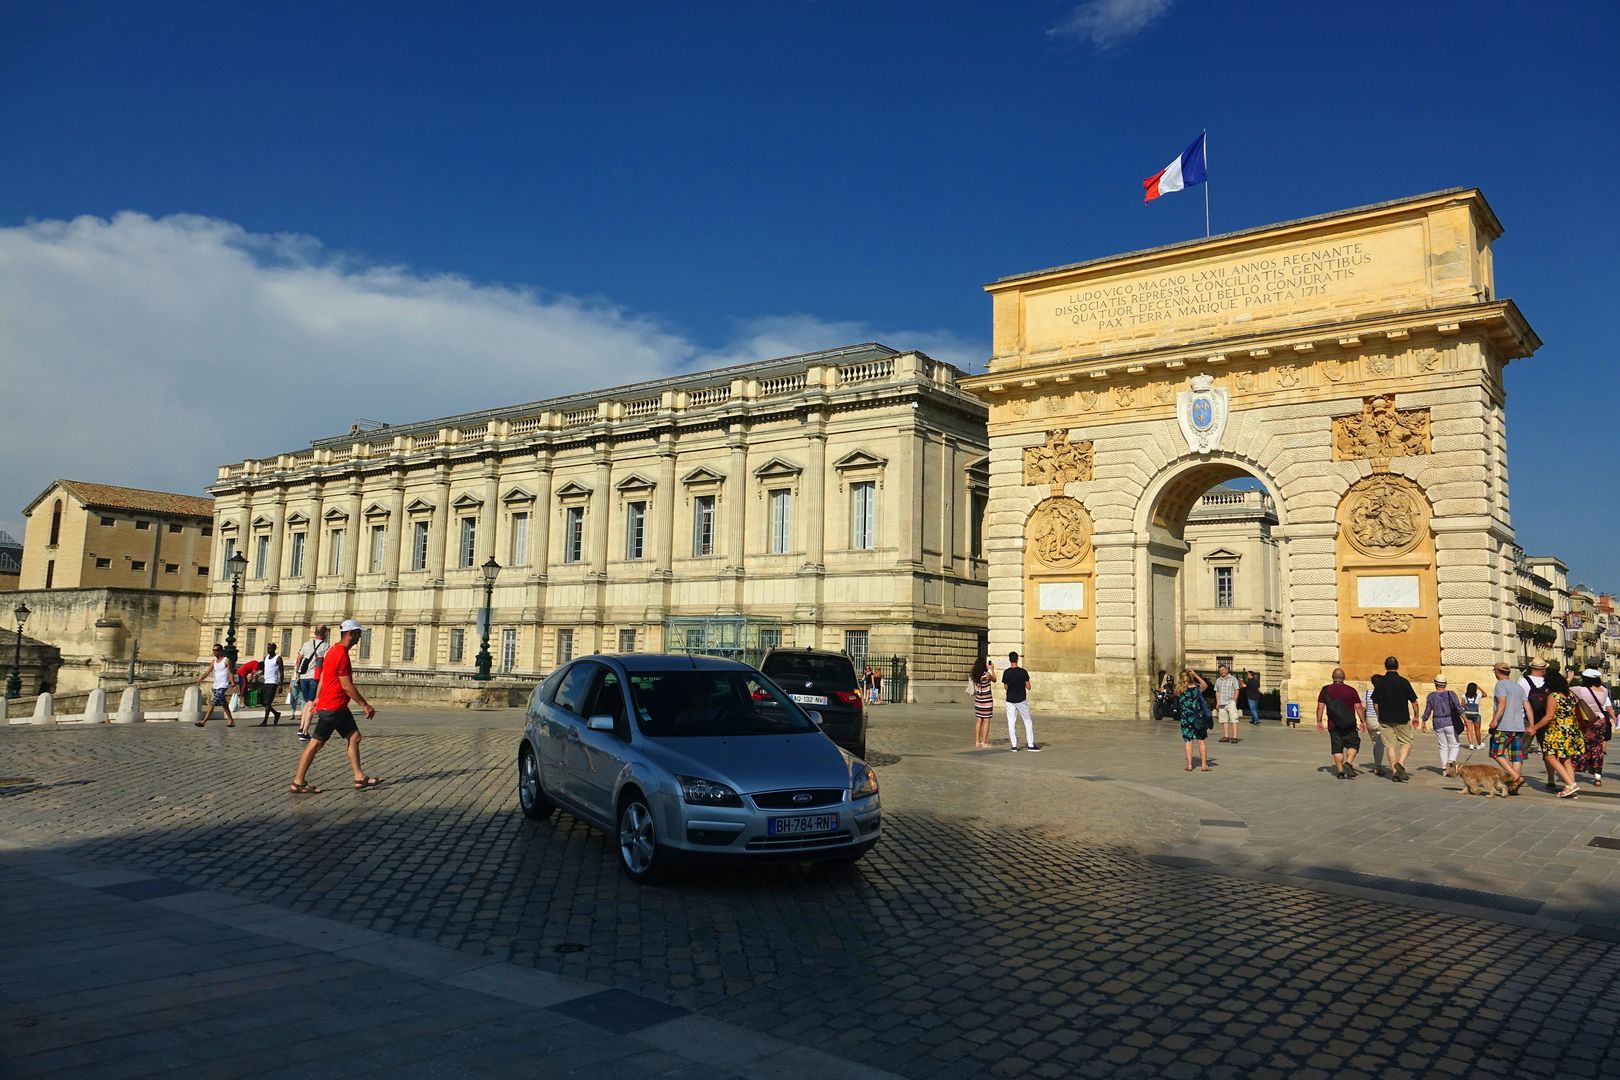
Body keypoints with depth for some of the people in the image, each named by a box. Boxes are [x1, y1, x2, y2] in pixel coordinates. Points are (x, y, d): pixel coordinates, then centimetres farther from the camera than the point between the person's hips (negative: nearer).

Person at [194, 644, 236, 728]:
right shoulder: (213, 662, 13)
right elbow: (207, 672, 7)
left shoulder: (226, 660, -6)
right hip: (215, 686, 8)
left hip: (223, 686, -8)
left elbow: (230, 673, -9)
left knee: (213, 703, -15)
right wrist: (200, 679, -11)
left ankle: (204, 721, -17)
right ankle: (231, 720, 21)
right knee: (224, 704, 13)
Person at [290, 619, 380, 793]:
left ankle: (360, 778, 11)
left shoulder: (335, 650, 13)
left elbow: (323, 678, 19)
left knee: (354, 737, 9)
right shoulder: (341, 654, -18)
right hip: (332, 707, -10)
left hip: (339, 707, 10)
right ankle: (298, 783, 5)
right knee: (317, 743, -3)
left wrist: (318, 698, 24)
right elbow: (346, 685, -20)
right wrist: (365, 705, -15)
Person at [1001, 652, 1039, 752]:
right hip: (1021, 700, -1)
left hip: (1010, 700, 1)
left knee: (1011, 723, 6)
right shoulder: (1023, 672, -11)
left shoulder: (1006, 672, -6)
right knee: (1028, 722, 11)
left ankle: (1014, 746, 4)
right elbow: (1028, 687, -6)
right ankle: (1030, 745, 10)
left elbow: (1006, 687, 3)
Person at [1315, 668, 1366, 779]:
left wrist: (1319, 721, 7)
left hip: (1333, 725, 2)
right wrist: (1363, 721, 5)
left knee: (1337, 748, 7)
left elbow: (1320, 707, 0)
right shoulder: (1351, 690, -3)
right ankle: (1348, 763, -8)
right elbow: (1358, 707, -3)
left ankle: (1340, 771, 5)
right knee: (1353, 744, 12)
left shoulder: (1326, 690, 1)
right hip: (1349, 725, -1)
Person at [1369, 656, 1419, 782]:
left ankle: (1395, 771, 4)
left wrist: (1379, 716, 17)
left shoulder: (1380, 682, -2)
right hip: (1402, 719, -1)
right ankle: (1400, 764, -11)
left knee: (1390, 746, 6)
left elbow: (1375, 702, 2)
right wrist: (1416, 716, 13)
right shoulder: (1403, 681, -5)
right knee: (1406, 743, 11)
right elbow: (1414, 701, -1)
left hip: (1385, 719, 1)